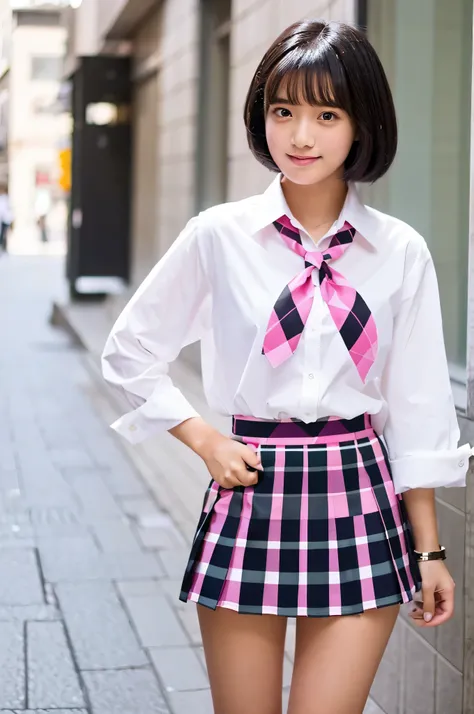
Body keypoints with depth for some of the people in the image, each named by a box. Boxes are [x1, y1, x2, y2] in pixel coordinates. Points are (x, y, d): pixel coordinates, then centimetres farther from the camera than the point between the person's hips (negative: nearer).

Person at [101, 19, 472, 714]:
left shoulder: (401, 253, 0)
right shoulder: (219, 236, -2)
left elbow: (416, 411, 5)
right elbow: (129, 351, 9)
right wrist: (204, 439, 0)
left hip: (360, 501, 0)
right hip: (251, 494, 0)